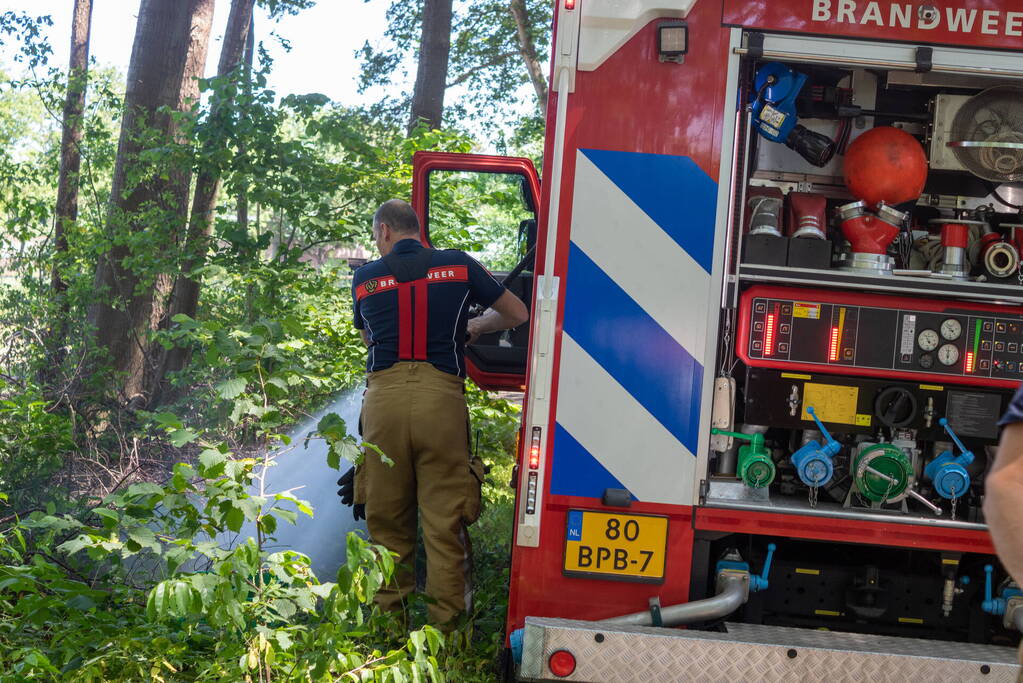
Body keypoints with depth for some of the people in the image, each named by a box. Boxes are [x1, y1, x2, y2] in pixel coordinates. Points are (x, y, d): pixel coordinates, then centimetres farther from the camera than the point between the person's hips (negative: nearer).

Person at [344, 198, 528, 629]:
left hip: (385, 396, 1)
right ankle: (445, 623, 4)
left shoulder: (366, 278, 12)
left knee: (386, 518, 12)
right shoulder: (458, 265, 10)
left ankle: (388, 618, 17)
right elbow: (517, 314, 20)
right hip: (441, 397, -1)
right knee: (444, 520, 3)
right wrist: (474, 328, 37)